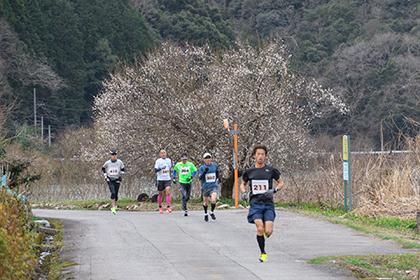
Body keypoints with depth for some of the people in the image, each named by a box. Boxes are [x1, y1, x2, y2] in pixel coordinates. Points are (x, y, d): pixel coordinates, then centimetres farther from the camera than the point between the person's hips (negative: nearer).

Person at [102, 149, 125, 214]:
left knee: (116, 194, 4)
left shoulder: (119, 162, -4)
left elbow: (123, 169, 11)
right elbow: (103, 169, 13)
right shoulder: (107, 163, -5)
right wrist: (105, 176, 5)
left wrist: (120, 175, 0)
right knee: (113, 193, -19)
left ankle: (114, 206, 27)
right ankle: (113, 207, -18)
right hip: (110, 180, -2)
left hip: (117, 180, 2)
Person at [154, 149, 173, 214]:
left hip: (167, 179, 2)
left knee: (168, 191, -17)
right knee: (160, 193, 7)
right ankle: (160, 207, 24)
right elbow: (155, 170, -10)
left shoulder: (169, 160, 9)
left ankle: (168, 207, -20)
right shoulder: (158, 161, -3)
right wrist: (161, 168, -27)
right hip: (160, 179, -2)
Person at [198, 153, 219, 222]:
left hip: (214, 186, 0)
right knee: (205, 202, 11)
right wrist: (204, 172, -27)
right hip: (205, 187, 0)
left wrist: (217, 179, 12)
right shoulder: (201, 168, -4)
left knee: (213, 200, -19)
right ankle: (205, 214, 36)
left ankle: (212, 212, 8)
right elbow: (200, 177, -15)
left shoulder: (215, 165, 5)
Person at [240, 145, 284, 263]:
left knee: (268, 231, -12)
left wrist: (274, 189, -5)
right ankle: (263, 253, 0)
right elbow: (243, 184, 24)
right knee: (260, 229, -19)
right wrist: (244, 192, 2)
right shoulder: (249, 172, 6)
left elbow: (281, 183, 15)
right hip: (255, 204, 0)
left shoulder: (271, 170, 3)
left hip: (268, 204, 0)